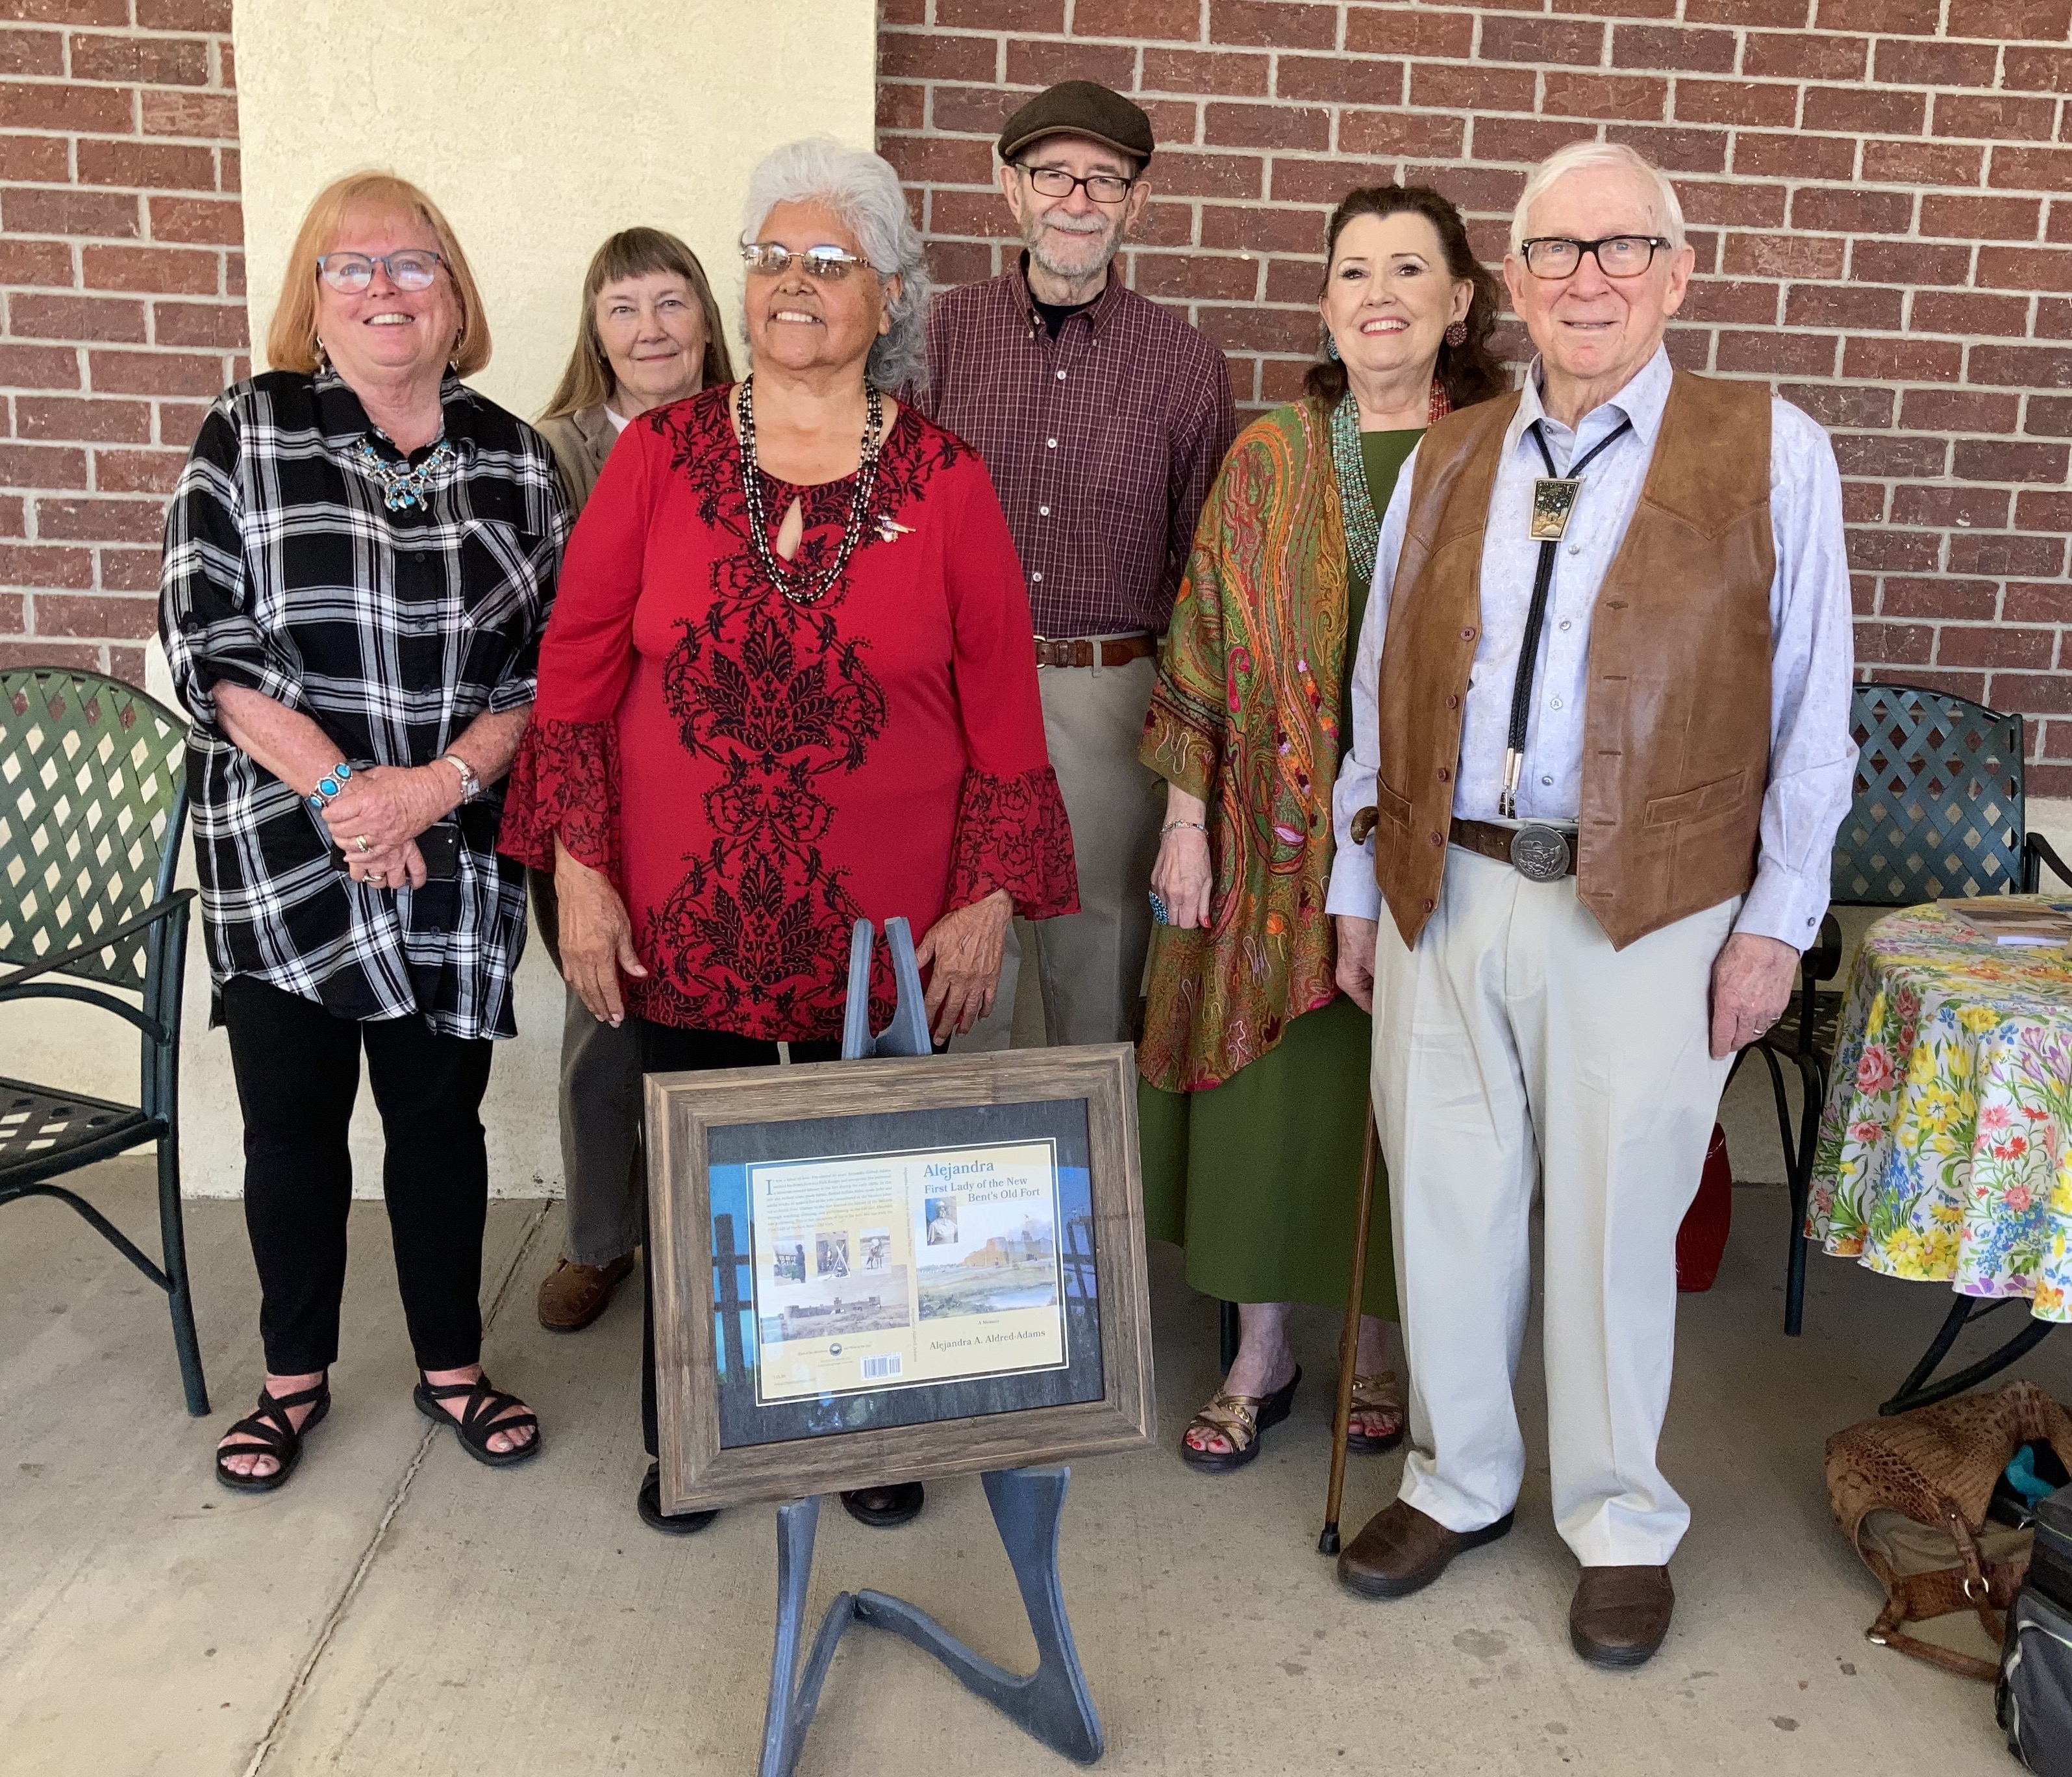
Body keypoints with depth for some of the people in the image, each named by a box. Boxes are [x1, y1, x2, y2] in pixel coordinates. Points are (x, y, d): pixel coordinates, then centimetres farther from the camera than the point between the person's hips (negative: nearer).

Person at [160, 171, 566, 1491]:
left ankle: (453, 1366, 29)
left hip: (457, 857, 1)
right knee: (293, 1121, 10)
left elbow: (551, 660, 0)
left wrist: (439, 782, -14)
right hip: (282, 856, 0)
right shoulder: (250, 434, 1)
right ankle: (297, 1376, 30)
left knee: (441, 1114, 11)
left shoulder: (513, 459, 4)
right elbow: (209, 642, -6)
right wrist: (339, 788, -15)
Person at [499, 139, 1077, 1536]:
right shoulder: (661, 456, 0)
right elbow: (576, 672, 2)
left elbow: (1003, 704, -1)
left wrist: (990, 901, -4)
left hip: (882, 932, 0)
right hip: (684, 922, 1)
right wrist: (581, 874, -3)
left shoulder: (945, 484, -1)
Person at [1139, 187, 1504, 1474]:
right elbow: (1207, 643, 3)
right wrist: (1186, 819, -2)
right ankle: (1264, 1355, 29)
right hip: (1279, 834, 1)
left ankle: (1383, 1347, 33)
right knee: (1268, 1084, 9)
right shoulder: (1267, 457, 3)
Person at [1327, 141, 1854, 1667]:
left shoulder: (1771, 452, 0)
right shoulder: (1446, 463, 10)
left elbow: (1811, 709, 0)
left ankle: (1621, 1521, 29)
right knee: (1445, 1205, 11)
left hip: (1646, 912, -3)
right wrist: (1361, 886, 11)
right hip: (1445, 897, 3)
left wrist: (1775, 922, -4)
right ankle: (1460, 1479, 33)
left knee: (1614, 1224, 7)